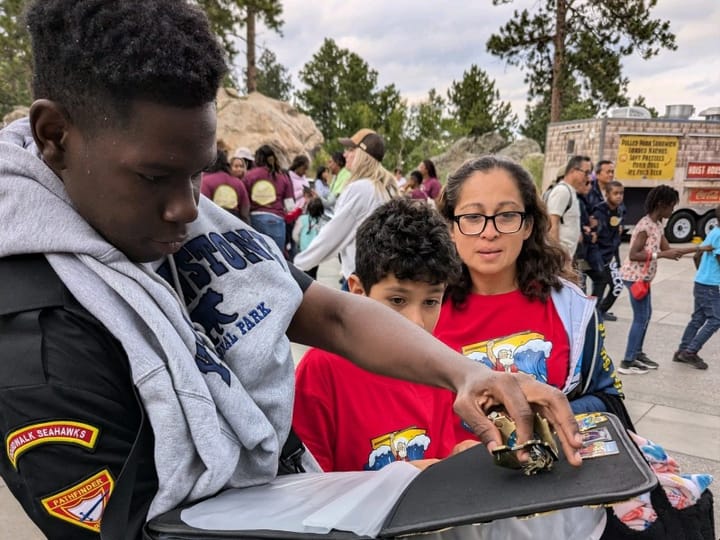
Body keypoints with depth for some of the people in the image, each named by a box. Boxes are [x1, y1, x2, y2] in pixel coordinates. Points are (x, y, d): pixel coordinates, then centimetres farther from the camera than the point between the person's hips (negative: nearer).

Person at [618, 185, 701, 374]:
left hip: (643, 277, 10)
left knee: (646, 315, 17)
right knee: (641, 318, -6)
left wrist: (699, 248, 12)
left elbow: (667, 249, 13)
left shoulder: (657, 225, 10)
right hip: (635, 276, -10)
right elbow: (633, 255, -25)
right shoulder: (645, 225, -20)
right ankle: (627, 363, 0)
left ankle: (637, 354, 28)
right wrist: (662, 255, -27)